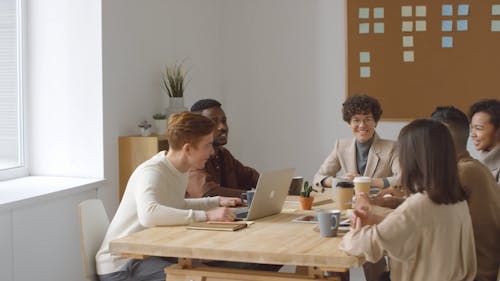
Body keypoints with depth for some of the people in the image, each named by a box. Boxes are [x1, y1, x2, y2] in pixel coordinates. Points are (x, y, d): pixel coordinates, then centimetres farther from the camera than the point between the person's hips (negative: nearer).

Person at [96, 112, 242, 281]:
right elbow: (148, 214, -42)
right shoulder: (151, 172, -22)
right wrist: (206, 215, -42)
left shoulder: (180, 169, 5)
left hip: (149, 255, 9)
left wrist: (217, 202, 11)